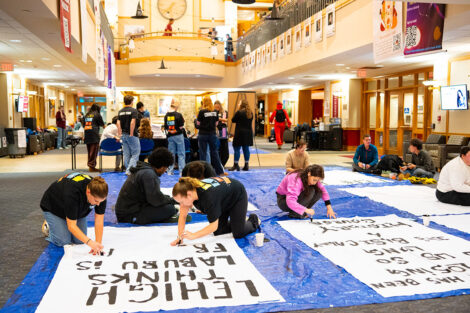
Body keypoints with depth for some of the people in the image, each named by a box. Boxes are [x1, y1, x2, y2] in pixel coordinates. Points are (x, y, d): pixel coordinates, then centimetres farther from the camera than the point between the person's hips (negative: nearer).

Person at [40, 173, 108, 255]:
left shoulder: (99, 194, -29)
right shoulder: (72, 193, -44)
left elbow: (99, 221, -24)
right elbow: (71, 226, -40)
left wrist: (98, 244, -32)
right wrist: (89, 242, -49)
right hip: (53, 209, -5)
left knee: (80, 240, -4)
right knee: (64, 242, -14)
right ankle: (49, 226, 14)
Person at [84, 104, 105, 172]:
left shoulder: (86, 115, 18)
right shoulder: (97, 115, 2)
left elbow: (84, 126, 20)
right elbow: (102, 125, 9)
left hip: (87, 135, 6)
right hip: (94, 135, -6)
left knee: (90, 151, 12)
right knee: (94, 151, -5)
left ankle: (90, 165, 14)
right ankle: (91, 165, -8)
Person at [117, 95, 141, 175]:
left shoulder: (120, 111, 9)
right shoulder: (133, 110, -9)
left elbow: (118, 123, 3)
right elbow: (132, 122, -18)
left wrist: (120, 134, 5)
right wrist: (131, 134, -14)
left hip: (123, 135, 6)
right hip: (131, 135, -6)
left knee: (126, 154, 11)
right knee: (135, 153, 0)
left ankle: (128, 170, 15)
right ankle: (129, 170, -11)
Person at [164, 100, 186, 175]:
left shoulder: (166, 116, 2)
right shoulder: (178, 115, -11)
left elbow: (165, 127, 5)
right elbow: (181, 126, -9)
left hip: (170, 136, 4)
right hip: (178, 135, -4)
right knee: (181, 154, 2)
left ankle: (170, 171, 11)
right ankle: (182, 170, -1)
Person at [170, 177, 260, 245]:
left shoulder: (208, 196, -44)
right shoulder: (190, 189, -26)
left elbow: (214, 225, -38)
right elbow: (182, 215, -18)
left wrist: (193, 235, -42)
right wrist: (180, 237, -25)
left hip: (237, 195, -7)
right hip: (223, 201, 7)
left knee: (238, 233, -11)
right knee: (218, 232, 1)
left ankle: (253, 220, 20)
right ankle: (241, 220, 27)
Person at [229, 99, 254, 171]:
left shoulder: (239, 112, -12)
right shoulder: (250, 113, 8)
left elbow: (233, 120, -2)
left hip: (240, 133, -6)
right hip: (248, 133, 6)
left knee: (237, 149, -1)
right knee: (246, 149, 9)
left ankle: (236, 165, -1)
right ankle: (246, 165, 11)